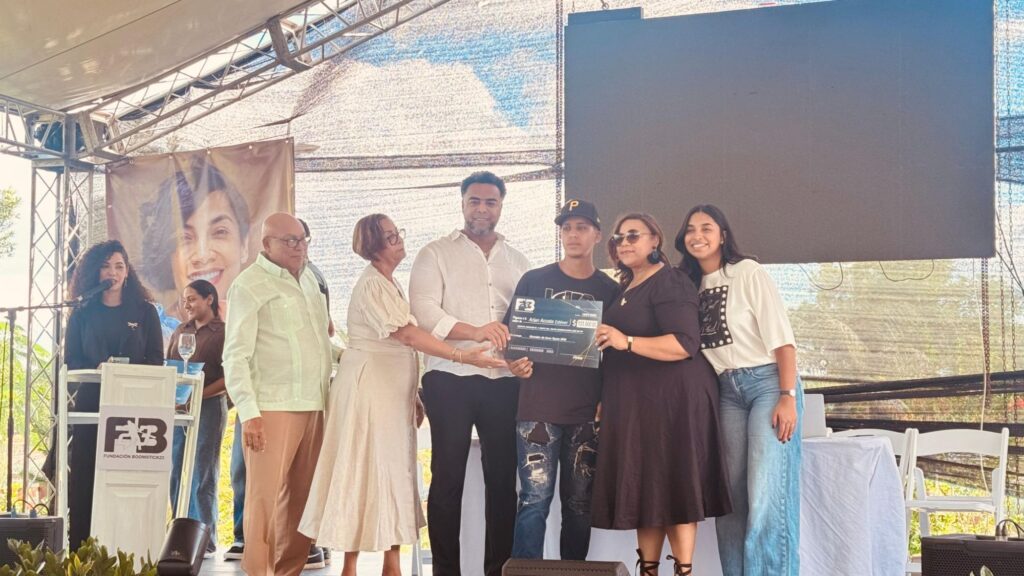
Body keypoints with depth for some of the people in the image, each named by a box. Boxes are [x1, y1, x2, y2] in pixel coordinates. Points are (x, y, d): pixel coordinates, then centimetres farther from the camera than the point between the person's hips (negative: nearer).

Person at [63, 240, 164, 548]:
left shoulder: (145, 311, 9)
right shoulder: (82, 313, 12)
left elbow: (156, 360, 4)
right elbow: (71, 361, 6)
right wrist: (98, 370, -14)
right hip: (90, 404, 1)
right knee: (84, 475, -3)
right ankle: (80, 548, 0)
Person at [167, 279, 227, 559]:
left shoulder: (223, 332, -2)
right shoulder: (181, 331, 16)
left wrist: (200, 394, -20)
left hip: (208, 407, -6)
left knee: (203, 476, -3)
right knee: (177, 475, 6)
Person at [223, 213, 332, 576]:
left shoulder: (309, 281, 17)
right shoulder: (250, 284, -4)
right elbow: (235, 355, -9)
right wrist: (248, 413, -15)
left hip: (313, 406, 7)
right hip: (272, 408, -6)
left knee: (301, 496, 8)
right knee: (265, 495, -7)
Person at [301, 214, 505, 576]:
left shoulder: (390, 285, 13)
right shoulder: (371, 285, -16)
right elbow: (407, 334, -26)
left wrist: (412, 396, 16)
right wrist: (463, 356, -30)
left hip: (392, 392, 9)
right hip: (368, 391, -9)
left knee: (394, 472, 9)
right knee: (364, 473, -4)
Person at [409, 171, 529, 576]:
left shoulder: (517, 261, 16)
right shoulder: (436, 254, 4)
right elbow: (423, 311, -10)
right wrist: (475, 332, -24)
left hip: (504, 381, 3)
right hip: (450, 379, -3)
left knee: (502, 478, 6)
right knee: (448, 478, 2)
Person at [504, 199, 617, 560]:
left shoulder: (610, 290, 9)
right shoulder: (534, 281, 5)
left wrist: (608, 401, -4)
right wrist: (515, 363, -14)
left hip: (587, 412, 2)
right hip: (537, 408, -2)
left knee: (579, 504, 9)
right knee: (535, 499, -6)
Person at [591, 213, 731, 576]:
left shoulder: (670, 282, -9)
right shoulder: (626, 288, 18)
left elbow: (686, 344, -20)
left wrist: (626, 342, -25)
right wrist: (606, 399, 13)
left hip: (671, 398, -9)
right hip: (634, 402, 9)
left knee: (673, 485, -6)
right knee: (644, 486, 9)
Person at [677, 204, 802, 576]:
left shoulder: (748, 273, -4)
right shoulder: (692, 285, 11)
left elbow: (780, 336, -10)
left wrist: (788, 397, -18)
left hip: (767, 383, -6)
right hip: (727, 393, 6)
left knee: (767, 497, -13)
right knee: (732, 497, 4)